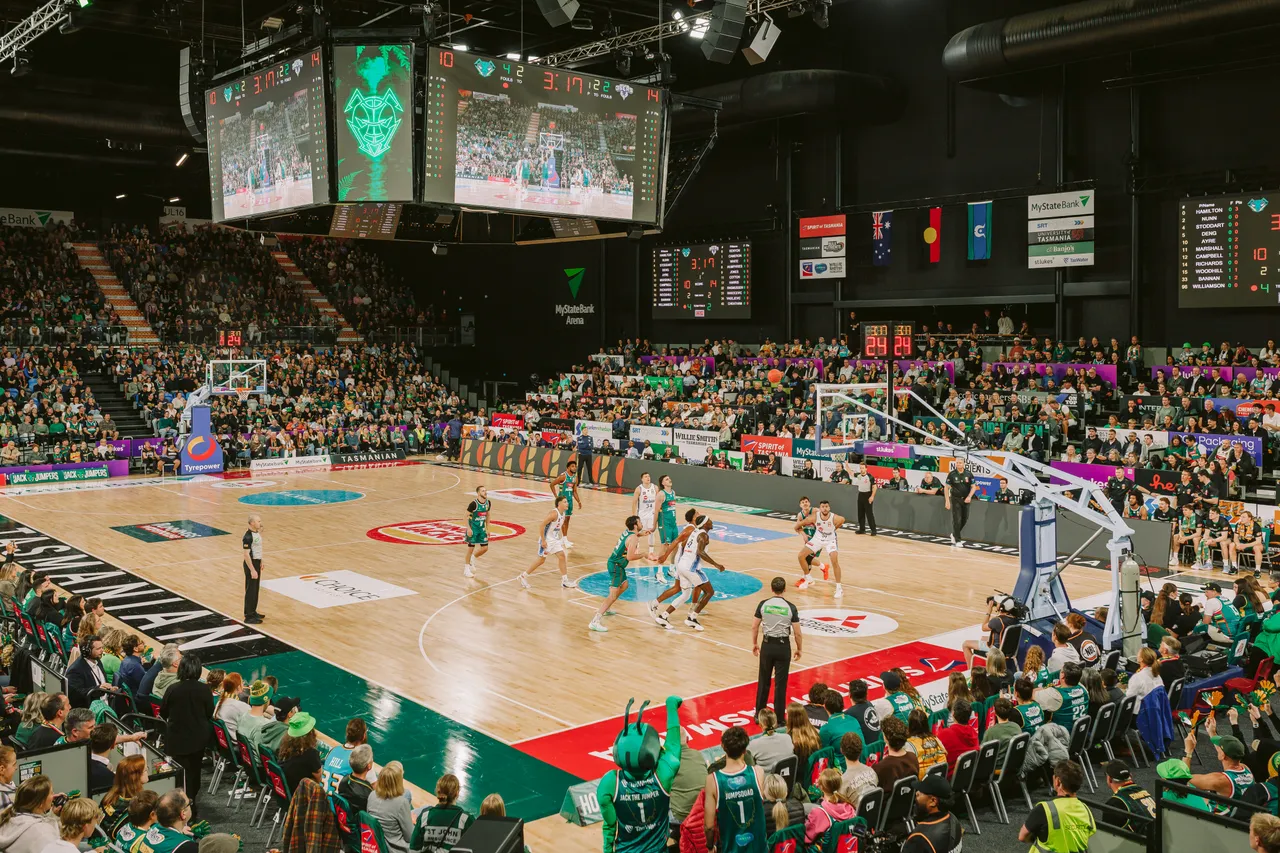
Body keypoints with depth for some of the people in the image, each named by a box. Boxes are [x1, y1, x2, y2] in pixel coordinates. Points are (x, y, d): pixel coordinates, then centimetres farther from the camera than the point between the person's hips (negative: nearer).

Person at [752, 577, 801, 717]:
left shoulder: (763, 604, -5)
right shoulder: (790, 607, -10)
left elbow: (754, 627, 1)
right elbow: (797, 633, -7)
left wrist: (754, 643, 16)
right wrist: (799, 649, 8)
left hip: (767, 645, 2)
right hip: (783, 646, -2)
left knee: (763, 681, 15)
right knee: (780, 684, 6)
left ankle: (759, 714, 25)